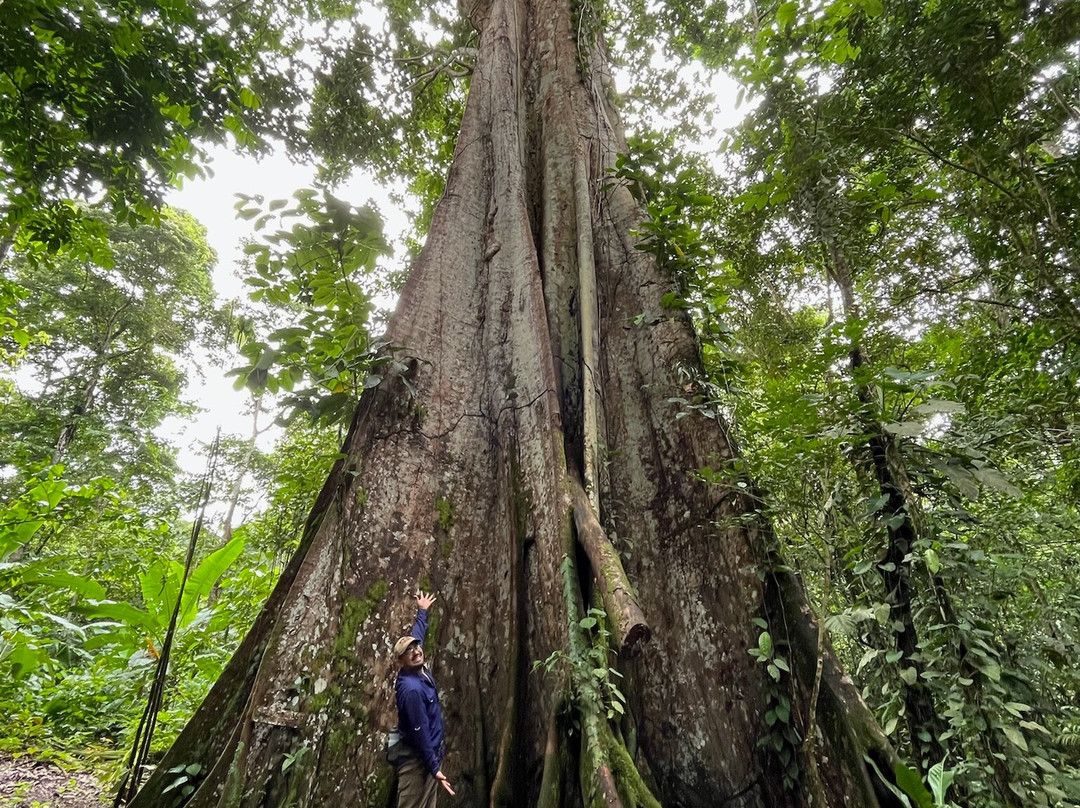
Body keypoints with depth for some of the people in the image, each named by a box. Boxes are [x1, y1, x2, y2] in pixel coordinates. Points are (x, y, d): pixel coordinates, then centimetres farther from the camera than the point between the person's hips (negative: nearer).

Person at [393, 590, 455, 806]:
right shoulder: (411, 688, -25)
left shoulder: (420, 671, 0)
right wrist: (434, 768, -21)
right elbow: (419, 732, -24)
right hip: (418, 761, -9)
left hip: (430, 755, 9)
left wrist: (422, 611, 30)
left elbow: (416, 636, 17)